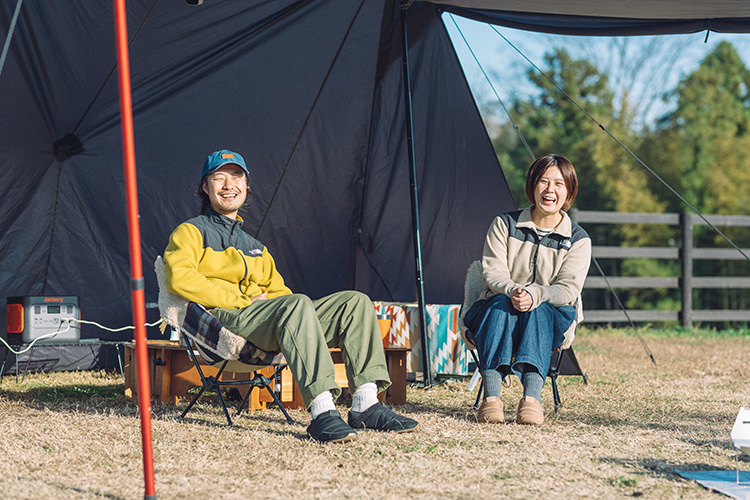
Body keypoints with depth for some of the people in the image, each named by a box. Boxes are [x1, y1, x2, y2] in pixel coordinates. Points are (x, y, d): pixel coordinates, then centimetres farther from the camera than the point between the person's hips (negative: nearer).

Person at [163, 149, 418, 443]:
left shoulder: (254, 246, 34)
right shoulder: (190, 232, 13)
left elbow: (277, 290, 28)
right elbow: (180, 279, -7)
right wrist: (243, 300, -11)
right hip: (223, 319, -7)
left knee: (355, 302, -11)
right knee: (297, 304, -37)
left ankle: (365, 406, -24)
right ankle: (322, 411, -50)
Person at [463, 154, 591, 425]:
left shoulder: (578, 240, 1)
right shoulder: (505, 224, 3)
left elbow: (567, 289, -12)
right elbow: (493, 271, -6)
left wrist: (535, 295, -34)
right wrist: (513, 291, -30)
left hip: (552, 319, 0)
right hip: (497, 309, 0)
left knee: (538, 310, -36)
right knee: (500, 304, -35)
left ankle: (531, 398, -51)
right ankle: (491, 398, -50)